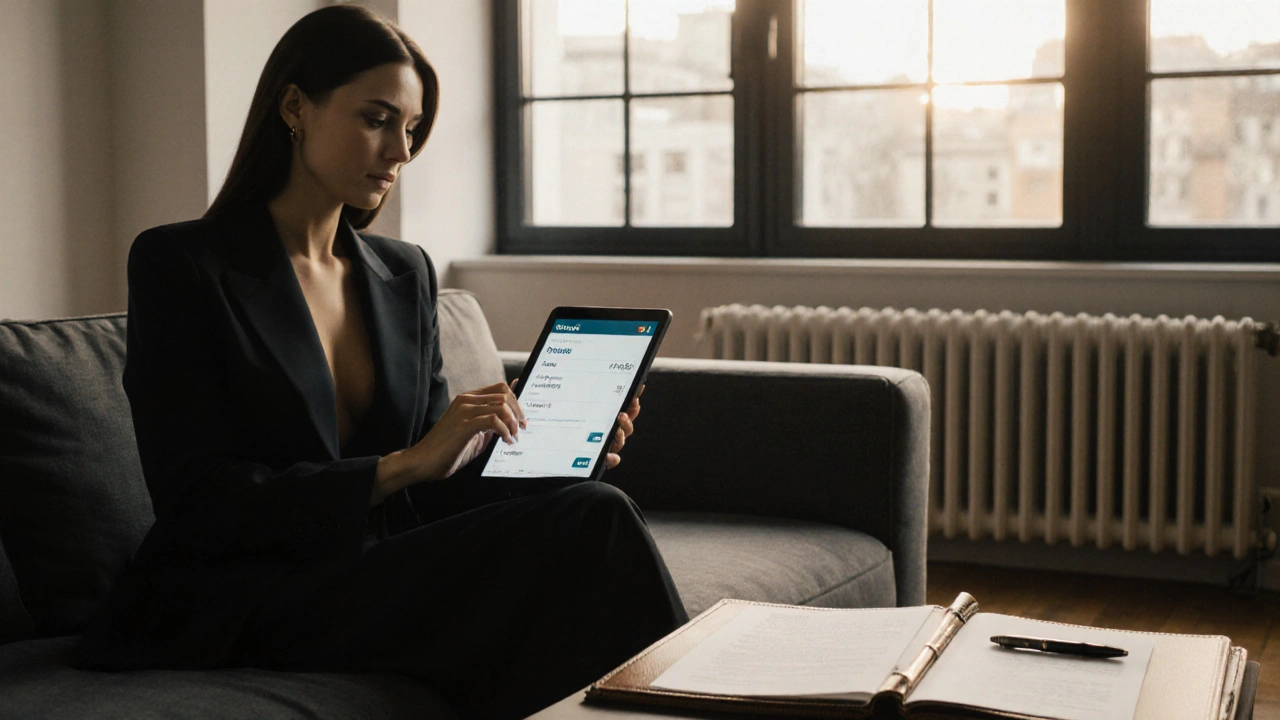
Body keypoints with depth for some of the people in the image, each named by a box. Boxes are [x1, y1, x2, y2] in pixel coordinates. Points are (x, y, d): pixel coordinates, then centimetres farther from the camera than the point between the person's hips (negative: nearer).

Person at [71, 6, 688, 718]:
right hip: (244, 600, -6)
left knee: (594, 509, -25)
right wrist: (405, 465, -19)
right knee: (592, 524, -24)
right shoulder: (179, 265, -4)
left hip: (381, 574, 6)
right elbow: (199, 501, -12)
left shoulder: (406, 273, 15)